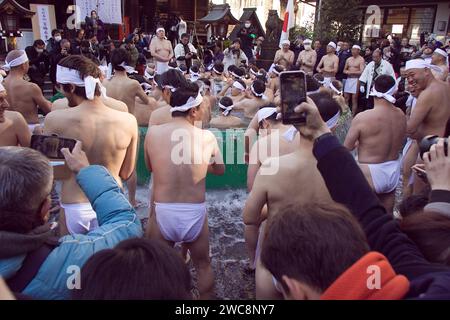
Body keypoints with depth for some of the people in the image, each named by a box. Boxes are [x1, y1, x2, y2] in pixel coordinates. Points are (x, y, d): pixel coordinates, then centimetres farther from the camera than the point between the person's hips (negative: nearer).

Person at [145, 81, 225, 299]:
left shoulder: (152, 133, -5)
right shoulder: (207, 137, -8)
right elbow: (220, 170, 9)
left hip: (162, 213, 1)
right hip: (195, 214, 0)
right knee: (203, 265, 25)